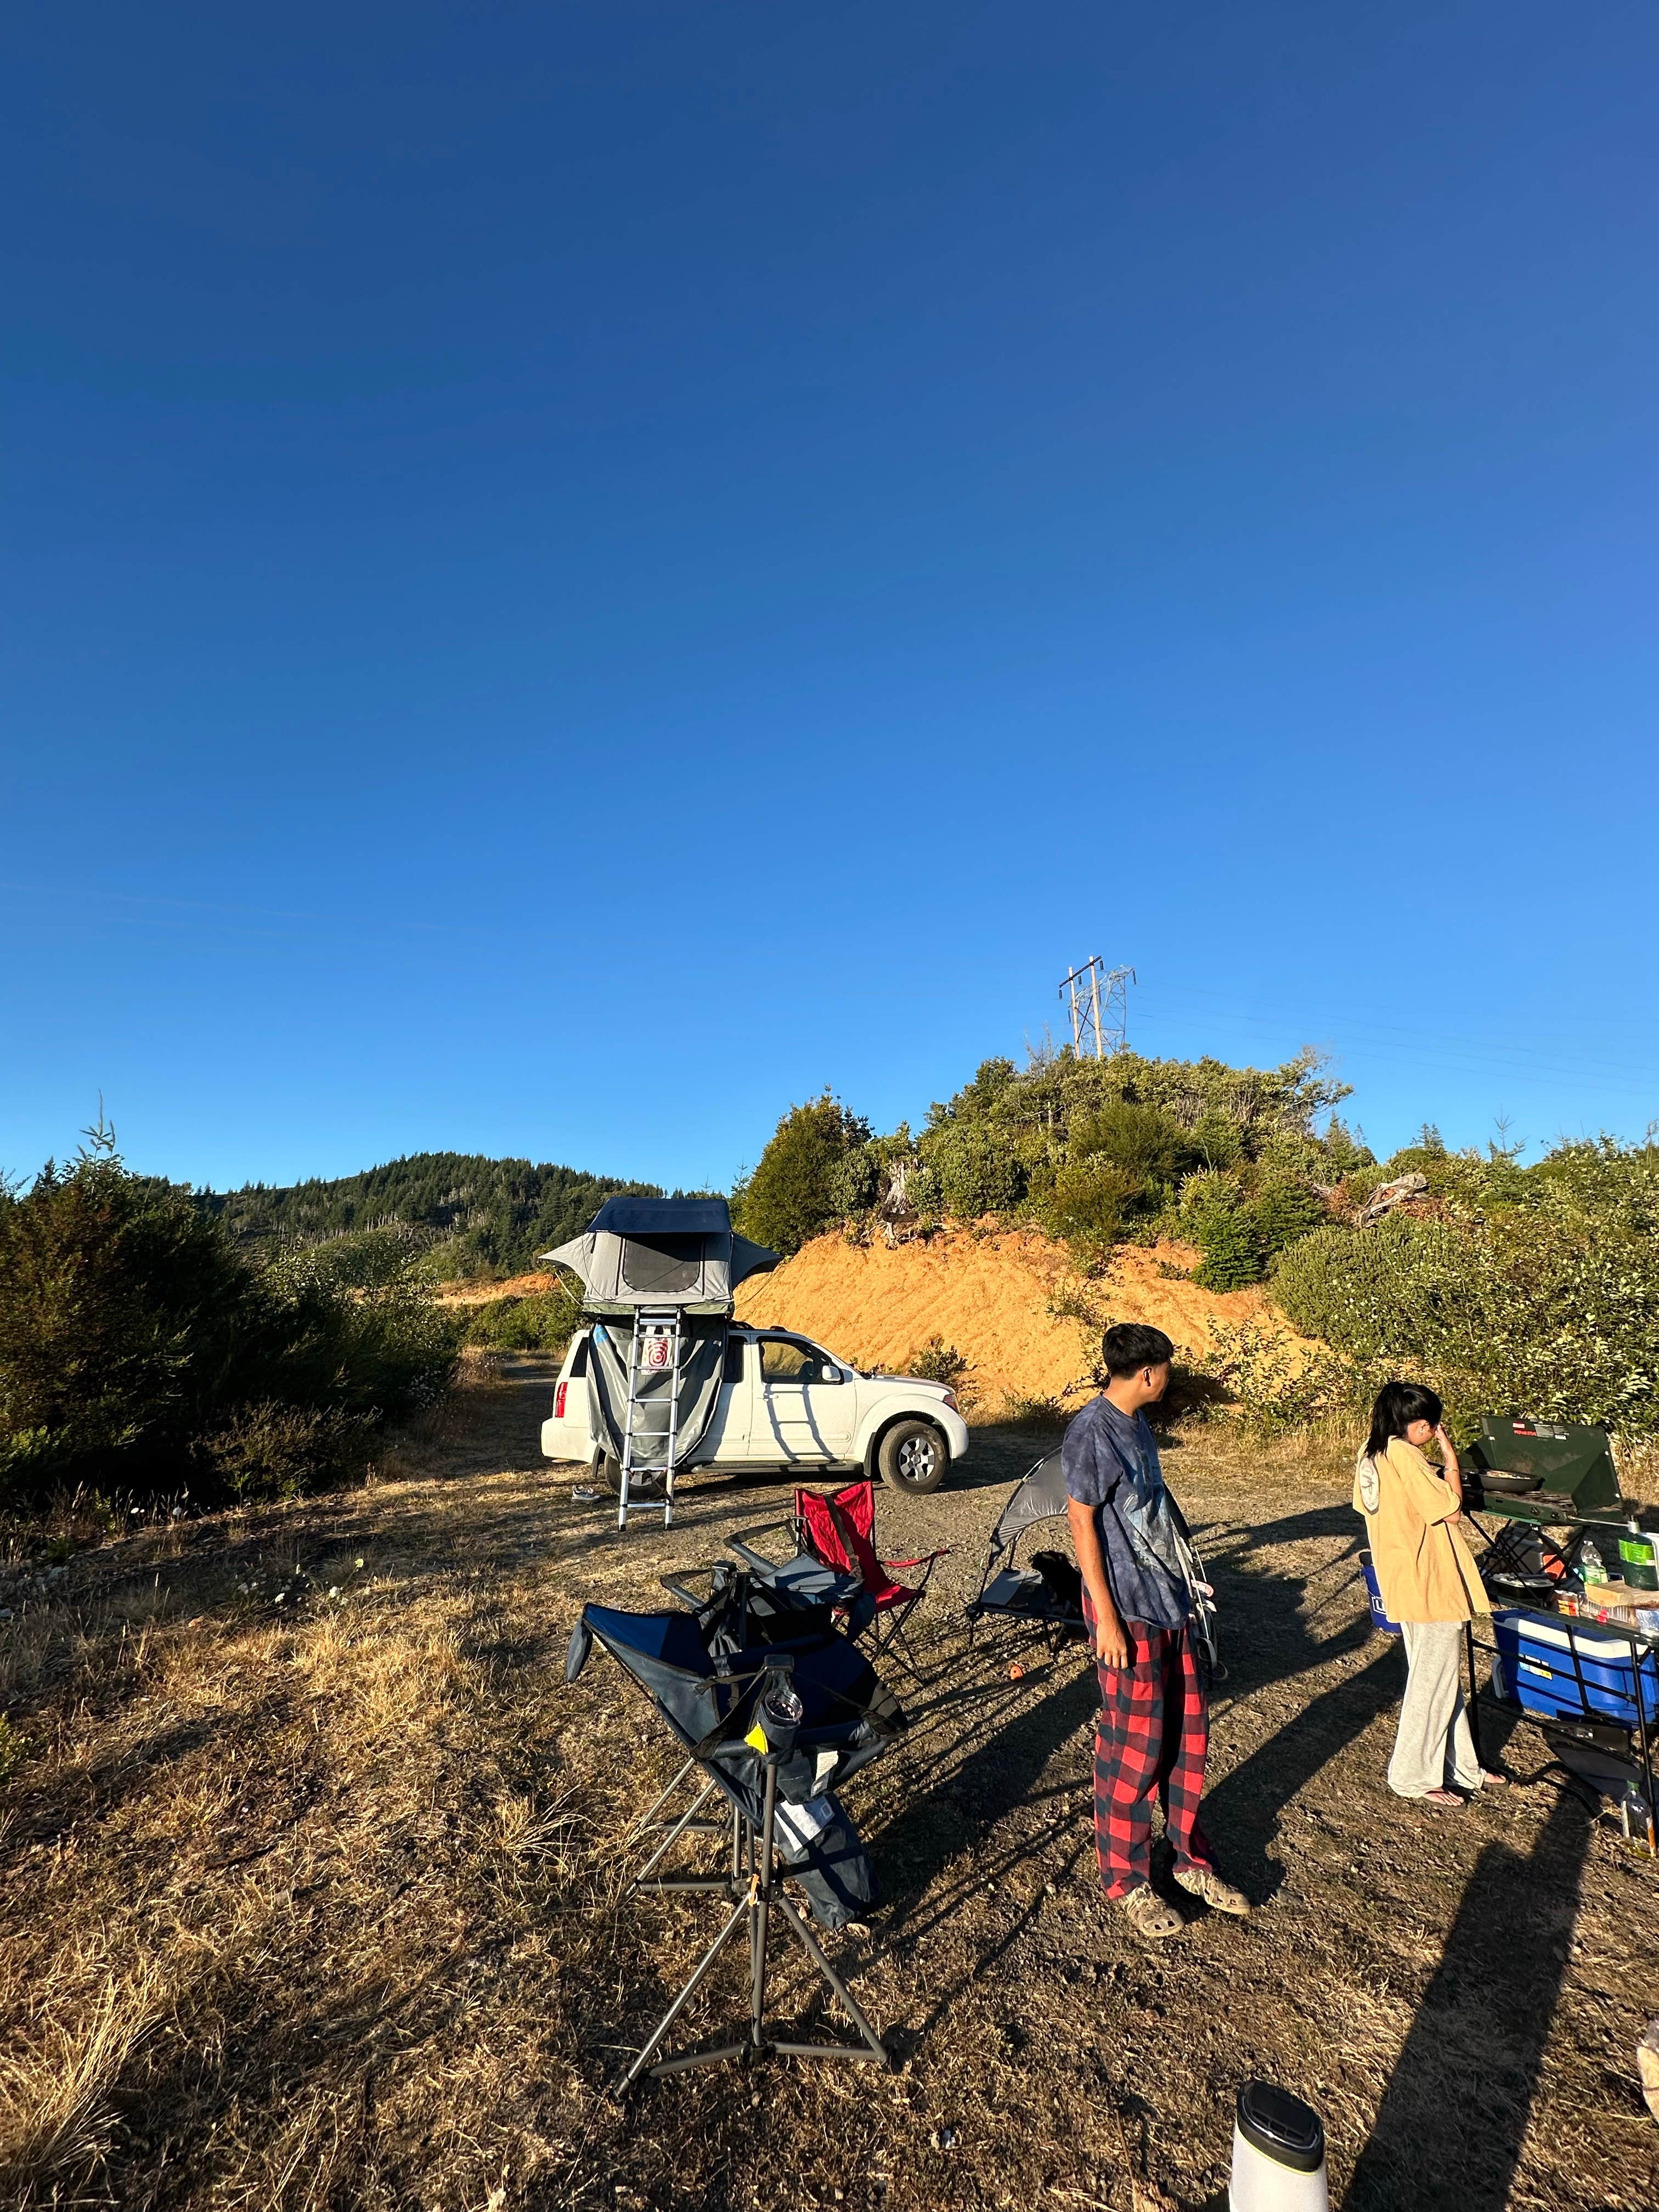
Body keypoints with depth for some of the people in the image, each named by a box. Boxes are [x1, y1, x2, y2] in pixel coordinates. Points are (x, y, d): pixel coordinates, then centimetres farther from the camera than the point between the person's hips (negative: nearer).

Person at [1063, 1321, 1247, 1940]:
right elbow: (1082, 1523, -19)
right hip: (1128, 1610, -8)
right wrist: (1106, 1617, -18)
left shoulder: (1135, 1422, 6)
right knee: (1134, 1748, 4)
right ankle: (1127, 1880, 23)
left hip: (1169, 1599, 8)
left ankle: (1190, 1858, 35)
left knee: (1188, 1732, 17)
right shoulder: (1091, 1432, -21)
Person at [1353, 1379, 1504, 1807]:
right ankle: (1413, 1776, 16)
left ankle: (1458, 1766, 35)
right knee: (1434, 1679, 5)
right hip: (1429, 1583, -9)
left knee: (1440, 1676, 21)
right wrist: (1450, 1459, -12)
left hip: (1402, 1582, 9)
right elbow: (1451, 1511, -18)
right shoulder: (1404, 1455, -24)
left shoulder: (1370, 1455, 5)